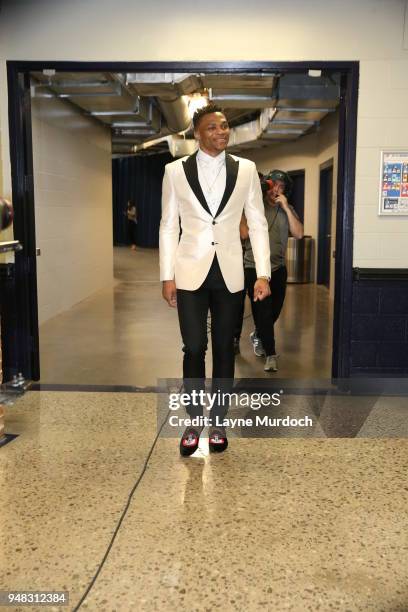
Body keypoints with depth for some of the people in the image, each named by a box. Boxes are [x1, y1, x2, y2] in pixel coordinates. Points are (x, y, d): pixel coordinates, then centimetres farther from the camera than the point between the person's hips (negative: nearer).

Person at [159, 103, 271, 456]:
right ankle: (193, 423, 18)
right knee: (194, 348, 0)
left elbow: (258, 224, 3)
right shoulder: (176, 171, 1)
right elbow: (168, 226, 4)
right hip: (191, 272, -1)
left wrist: (263, 273, -5)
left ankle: (218, 422, 23)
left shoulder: (246, 169, 3)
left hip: (229, 273, 1)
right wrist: (167, 276, -1)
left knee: (224, 348, 8)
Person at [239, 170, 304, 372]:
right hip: (255, 267, -4)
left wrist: (286, 208, -13)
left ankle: (257, 335, 43)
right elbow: (244, 234, -15)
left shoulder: (287, 210, 6)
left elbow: (298, 234, -7)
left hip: (278, 267, 4)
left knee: (275, 310, 14)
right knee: (263, 311, -8)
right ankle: (270, 354, 4)